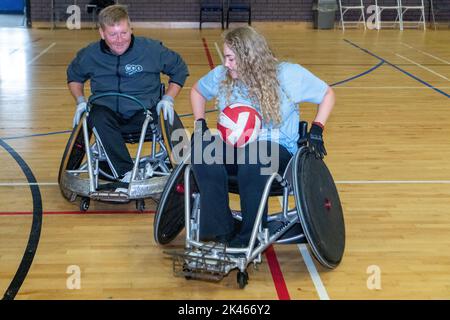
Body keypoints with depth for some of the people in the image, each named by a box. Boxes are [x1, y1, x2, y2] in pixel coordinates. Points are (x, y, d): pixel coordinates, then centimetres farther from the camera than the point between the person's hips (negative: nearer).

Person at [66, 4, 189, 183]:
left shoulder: (152, 49, -2)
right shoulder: (89, 55, 3)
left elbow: (180, 70, 12)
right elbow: (74, 76, 24)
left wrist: (168, 99, 0)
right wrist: (80, 101, 8)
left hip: (143, 113, -1)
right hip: (107, 113, 1)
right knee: (98, 118, -35)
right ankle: (127, 173, -36)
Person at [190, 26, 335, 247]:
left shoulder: (287, 75, -5)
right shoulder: (221, 75, 4)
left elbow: (327, 94, 6)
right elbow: (197, 90, 25)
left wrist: (316, 130, -5)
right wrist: (200, 123, 10)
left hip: (279, 150, -3)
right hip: (234, 149, 4)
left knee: (252, 155, -41)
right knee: (201, 146, -31)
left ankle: (250, 236, -26)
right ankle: (220, 231, -28)